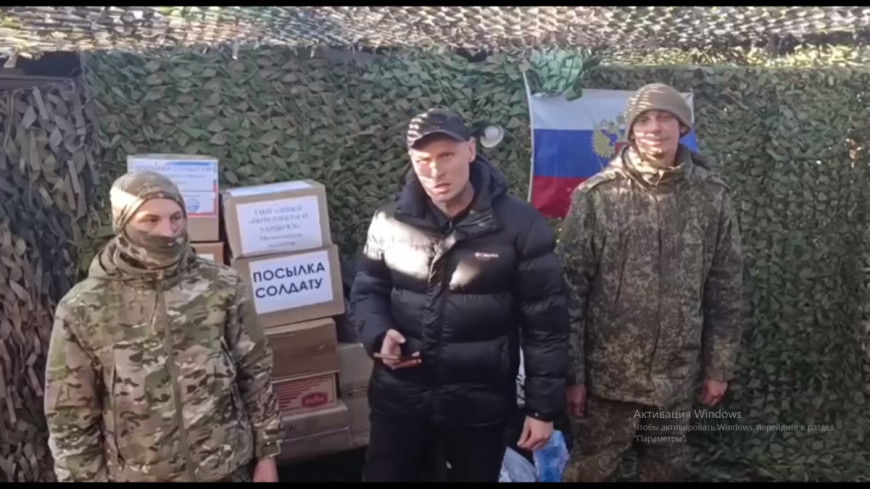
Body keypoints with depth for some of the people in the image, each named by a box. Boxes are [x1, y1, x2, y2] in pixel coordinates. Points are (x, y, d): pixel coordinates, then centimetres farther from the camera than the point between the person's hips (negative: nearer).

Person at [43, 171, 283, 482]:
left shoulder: (222, 286, -9)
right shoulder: (82, 309, -11)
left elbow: (256, 373, -1)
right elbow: (70, 416, -4)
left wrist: (267, 453, 2)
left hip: (228, 468, 1)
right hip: (139, 475, 0)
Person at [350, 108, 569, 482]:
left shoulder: (520, 225, -10)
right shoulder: (390, 221, -2)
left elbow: (544, 322, -7)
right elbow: (367, 290, 11)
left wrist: (543, 407, -6)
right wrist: (378, 333, -11)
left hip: (481, 404, -2)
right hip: (399, 398, 2)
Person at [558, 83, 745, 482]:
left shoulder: (712, 197, -1)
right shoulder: (596, 195, -9)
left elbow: (726, 289, 4)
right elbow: (569, 288, -9)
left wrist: (718, 367, 4)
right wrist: (571, 371, -9)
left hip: (677, 375, 2)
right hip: (607, 373, -2)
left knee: (667, 469, 19)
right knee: (591, 470, 11)